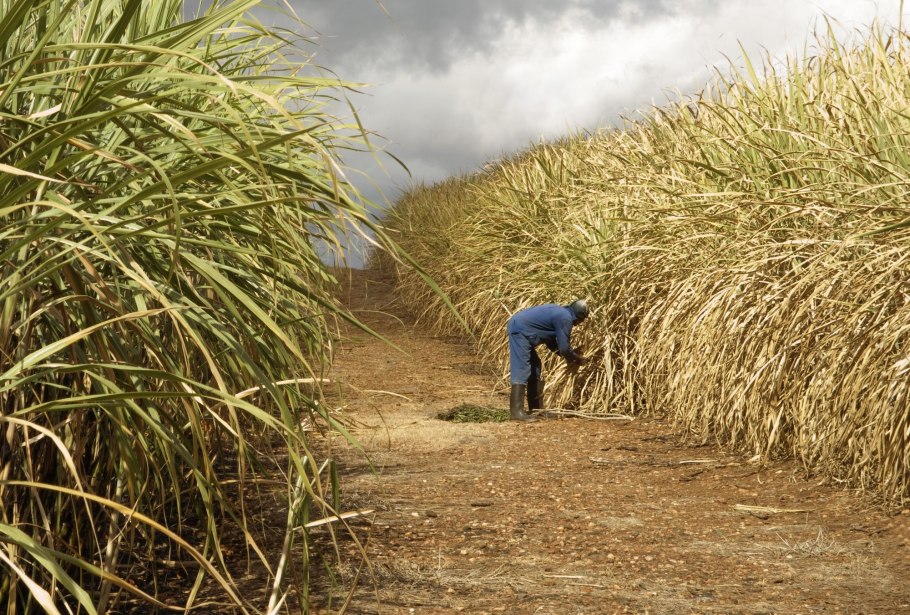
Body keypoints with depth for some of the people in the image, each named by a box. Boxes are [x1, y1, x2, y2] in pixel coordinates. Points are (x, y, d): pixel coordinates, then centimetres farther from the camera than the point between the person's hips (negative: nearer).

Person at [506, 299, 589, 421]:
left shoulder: (560, 312, 19)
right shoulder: (565, 319, -11)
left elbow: (550, 340, 26)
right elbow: (564, 347, -10)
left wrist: (570, 355, 23)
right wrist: (576, 358, 8)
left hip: (517, 327, 11)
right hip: (519, 330, -11)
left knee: (534, 365, 17)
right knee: (521, 369, -15)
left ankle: (535, 408, 22)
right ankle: (516, 412, -20)